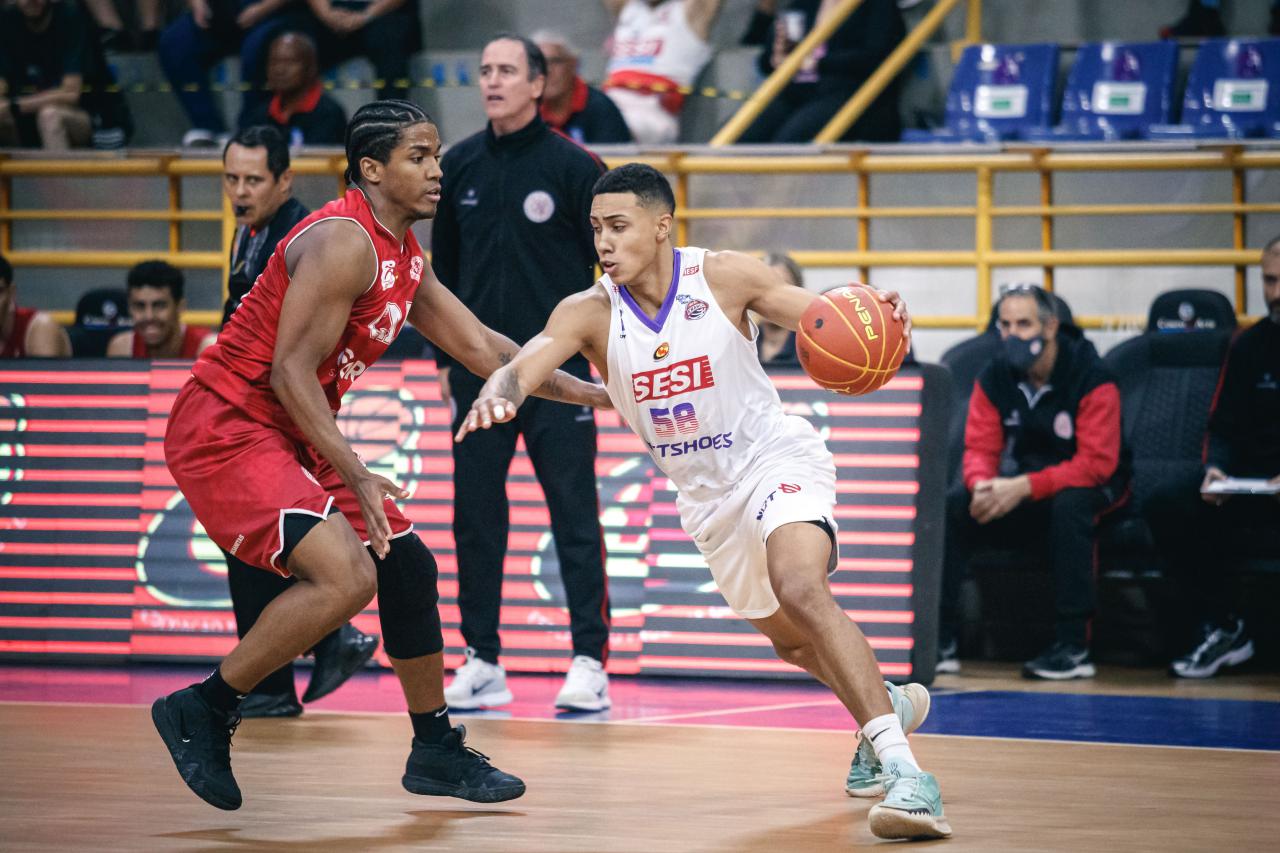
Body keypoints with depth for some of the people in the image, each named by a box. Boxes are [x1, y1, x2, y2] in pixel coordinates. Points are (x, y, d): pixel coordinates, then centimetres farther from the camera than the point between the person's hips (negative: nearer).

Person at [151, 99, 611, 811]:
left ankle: (437, 751, 24)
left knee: (407, 566, 11)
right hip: (224, 426, -10)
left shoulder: (405, 255, 11)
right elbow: (290, 370, -24)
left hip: (290, 435, 10)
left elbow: (479, 346, 21)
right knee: (346, 576, -23)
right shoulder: (343, 241, -19)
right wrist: (356, 477, -29)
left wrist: (584, 392, 18)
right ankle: (203, 711, -9)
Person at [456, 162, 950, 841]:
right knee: (790, 639, 21)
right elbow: (524, 365, -28)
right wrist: (494, 396, -53)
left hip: (777, 460, -5)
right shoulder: (589, 314, -13)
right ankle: (890, 703, 52)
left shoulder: (724, 277, -17)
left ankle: (902, 770, -36)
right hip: (707, 495, 6)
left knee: (801, 589, -32)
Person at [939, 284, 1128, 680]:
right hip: (1020, 491, 5)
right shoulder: (994, 379, -2)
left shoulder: (1092, 379, -19)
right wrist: (982, 483, -28)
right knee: (952, 505, -18)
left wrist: (1025, 487, -34)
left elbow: (1097, 462, -26)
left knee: (1069, 503, -39)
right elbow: (980, 448, -2)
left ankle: (1073, 648, -38)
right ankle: (940, 640, -17)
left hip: (1089, 488, -5)